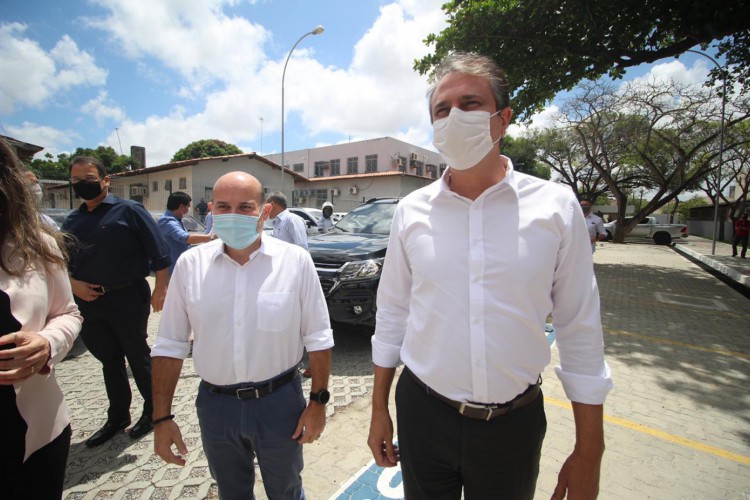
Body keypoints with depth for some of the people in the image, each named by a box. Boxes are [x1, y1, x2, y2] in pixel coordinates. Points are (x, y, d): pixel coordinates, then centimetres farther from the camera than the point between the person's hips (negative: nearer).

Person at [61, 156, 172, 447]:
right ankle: (117, 417, 35)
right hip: (89, 301, 6)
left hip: (128, 298, -5)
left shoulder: (128, 211, -7)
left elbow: (159, 252, -10)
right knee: (109, 361, 18)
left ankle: (152, 410, 28)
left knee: (137, 357, 8)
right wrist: (72, 283, -2)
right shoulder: (72, 221, 11)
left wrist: (160, 289, -13)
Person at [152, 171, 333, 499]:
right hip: (215, 405, 2)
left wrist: (318, 401, -7)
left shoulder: (295, 261, -13)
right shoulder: (190, 264, -6)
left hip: (280, 401, -2)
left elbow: (318, 339, -7)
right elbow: (169, 345, -1)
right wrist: (162, 417, -1)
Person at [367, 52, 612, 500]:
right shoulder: (411, 211, -5)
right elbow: (392, 314, 1)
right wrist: (379, 410, 5)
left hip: (515, 423, 0)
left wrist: (589, 451, -1)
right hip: (422, 412, 1)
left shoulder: (556, 207, -9)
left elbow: (581, 333, -4)